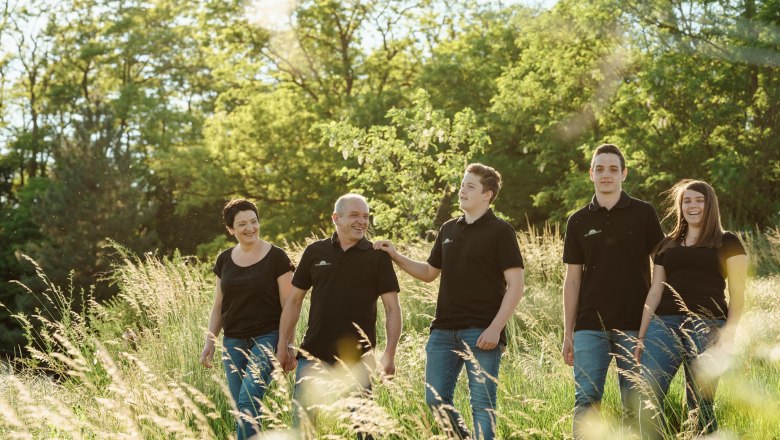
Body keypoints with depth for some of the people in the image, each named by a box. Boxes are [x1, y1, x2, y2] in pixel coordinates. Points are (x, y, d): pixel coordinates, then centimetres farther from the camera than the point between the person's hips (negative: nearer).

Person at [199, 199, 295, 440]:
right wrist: (209, 342, 8)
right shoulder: (224, 260, 9)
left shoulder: (276, 257, -5)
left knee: (248, 400, -20)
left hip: (267, 338, -5)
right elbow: (218, 306, 16)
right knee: (241, 409, 5)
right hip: (233, 342, 5)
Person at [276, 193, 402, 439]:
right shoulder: (315, 252, 6)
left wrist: (390, 354, -12)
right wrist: (283, 345, 7)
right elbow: (294, 300, 12)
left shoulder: (377, 257, 1)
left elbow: (392, 307, -2)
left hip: (357, 358, -1)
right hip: (314, 353, 2)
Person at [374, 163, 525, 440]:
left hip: (481, 332, -6)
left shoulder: (500, 232, -4)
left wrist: (495, 328, -16)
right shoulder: (448, 230, 15)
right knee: (436, 399, 6)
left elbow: (515, 285, -8)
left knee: (482, 404, -2)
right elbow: (429, 272, 26)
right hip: (444, 331, 6)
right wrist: (396, 257, 11)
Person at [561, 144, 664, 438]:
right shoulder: (578, 222, 9)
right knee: (586, 400, -7)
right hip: (591, 326, 1)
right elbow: (572, 280, 11)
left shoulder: (644, 214, 3)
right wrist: (568, 334, 7)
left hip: (634, 325, -1)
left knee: (635, 405, 2)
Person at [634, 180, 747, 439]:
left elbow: (737, 292, 2)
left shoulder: (727, 243, 9)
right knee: (649, 398, -12)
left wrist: (729, 331, -11)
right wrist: (641, 335, 13)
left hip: (707, 326, -3)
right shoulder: (667, 245, 20)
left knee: (700, 405, -5)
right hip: (665, 324, 3)